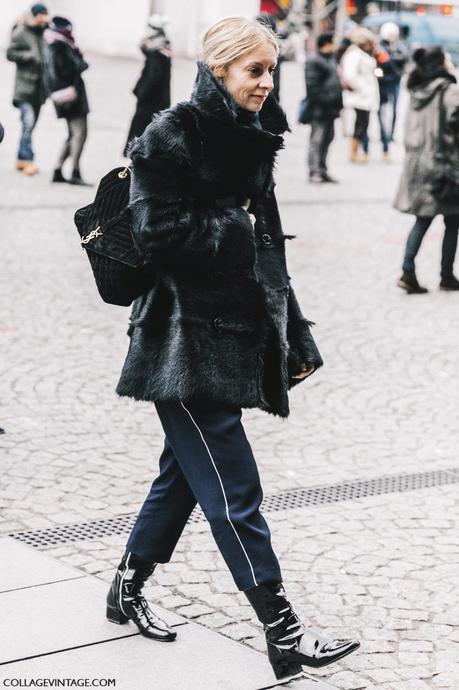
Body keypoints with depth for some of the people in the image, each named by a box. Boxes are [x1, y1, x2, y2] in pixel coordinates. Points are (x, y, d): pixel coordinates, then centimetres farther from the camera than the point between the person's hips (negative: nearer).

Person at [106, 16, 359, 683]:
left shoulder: (251, 140, 13)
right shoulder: (172, 137, -12)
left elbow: (268, 249, 17)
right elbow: (160, 234, -20)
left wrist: (294, 337, 16)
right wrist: (235, 229, -10)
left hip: (233, 338, 9)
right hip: (185, 343, -8)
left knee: (186, 472, 18)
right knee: (233, 487, -6)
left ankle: (129, 588, 35)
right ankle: (283, 634, -3)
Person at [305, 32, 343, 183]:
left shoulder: (331, 59, 19)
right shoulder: (314, 61, -12)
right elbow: (312, 86, -17)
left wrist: (338, 102, 18)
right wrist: (321, 101, -20)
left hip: (330, 108, 10)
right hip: (320, 109, -10)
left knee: (327, 138, 13)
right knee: (317, 140, -9)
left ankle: (322, 171, 19)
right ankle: (315, 171, -10)